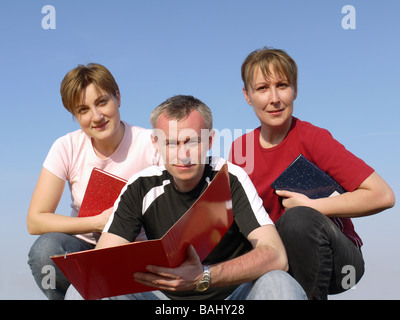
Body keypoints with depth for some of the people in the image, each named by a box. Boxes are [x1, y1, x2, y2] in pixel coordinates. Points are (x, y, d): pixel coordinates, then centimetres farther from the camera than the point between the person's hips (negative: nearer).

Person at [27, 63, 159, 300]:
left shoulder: (151, 144, -13)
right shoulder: (67, 148, -8)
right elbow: (35, 220, -11)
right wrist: (97, 223, -20)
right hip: (84, 245, 2)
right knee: (45, 249, -31)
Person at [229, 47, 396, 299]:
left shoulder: (313, 139, -13)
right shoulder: (239, 149, 2)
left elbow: (383, 195, -20)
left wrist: (310, 207, -19)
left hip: (336, 260, -4)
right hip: (280, 260, 4)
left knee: (298, 218, -34)